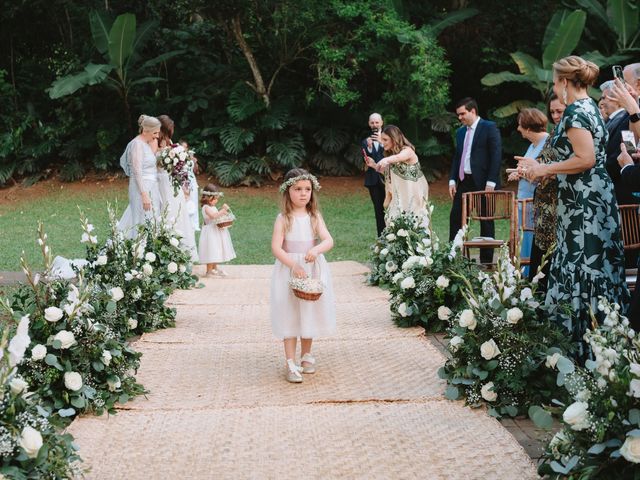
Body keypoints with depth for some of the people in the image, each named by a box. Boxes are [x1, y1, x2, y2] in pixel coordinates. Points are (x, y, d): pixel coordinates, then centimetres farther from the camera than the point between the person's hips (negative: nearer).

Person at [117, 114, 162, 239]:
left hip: (150, 188, 10)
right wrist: (144, 195, -24)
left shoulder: (146, 144, 14)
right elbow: (137, 172, -21)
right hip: (142, 188, -10)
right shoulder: (137, 144, -15)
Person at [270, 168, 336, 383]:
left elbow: (329, 240, -10)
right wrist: (294, 265, -23)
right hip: (288, 269, -3)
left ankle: (306, 355, 30)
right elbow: (276, 247, -13)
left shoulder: (315, 217, 2)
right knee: (289, 315, -3)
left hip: (313, 269, 3)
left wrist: (316, 250, -30)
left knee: (310, 313, 12)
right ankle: (290, 363, 0)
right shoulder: (284, 218, -6)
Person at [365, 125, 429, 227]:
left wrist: (386, 160, -60)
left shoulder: (407, 150, -16)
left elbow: (399, 157, -39)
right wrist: (374, 165, -2)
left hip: (413, 194, -8)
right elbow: (388, 173, 11)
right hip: (399, 196, 8)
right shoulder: (390, 154, 10)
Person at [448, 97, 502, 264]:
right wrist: (452, 180, 7)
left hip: (483, 182, -7)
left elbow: (496, 155, -12)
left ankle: (486, 261, 9)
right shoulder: (461, 132, 14)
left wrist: (491, 182, -18)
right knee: (455, 218, 2)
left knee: (486, 221, 2)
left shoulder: (489, 127, -7)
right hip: (464, 181, 7)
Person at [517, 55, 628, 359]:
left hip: (584, 203, -10)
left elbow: (585, 159, -22)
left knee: (584, 268, -6)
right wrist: (541, 168, 18)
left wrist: (544, 169, -10)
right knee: (592, 267, 12)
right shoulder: (589, 107, 17)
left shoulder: (575, 111, -13)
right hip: (591, 199, 10)